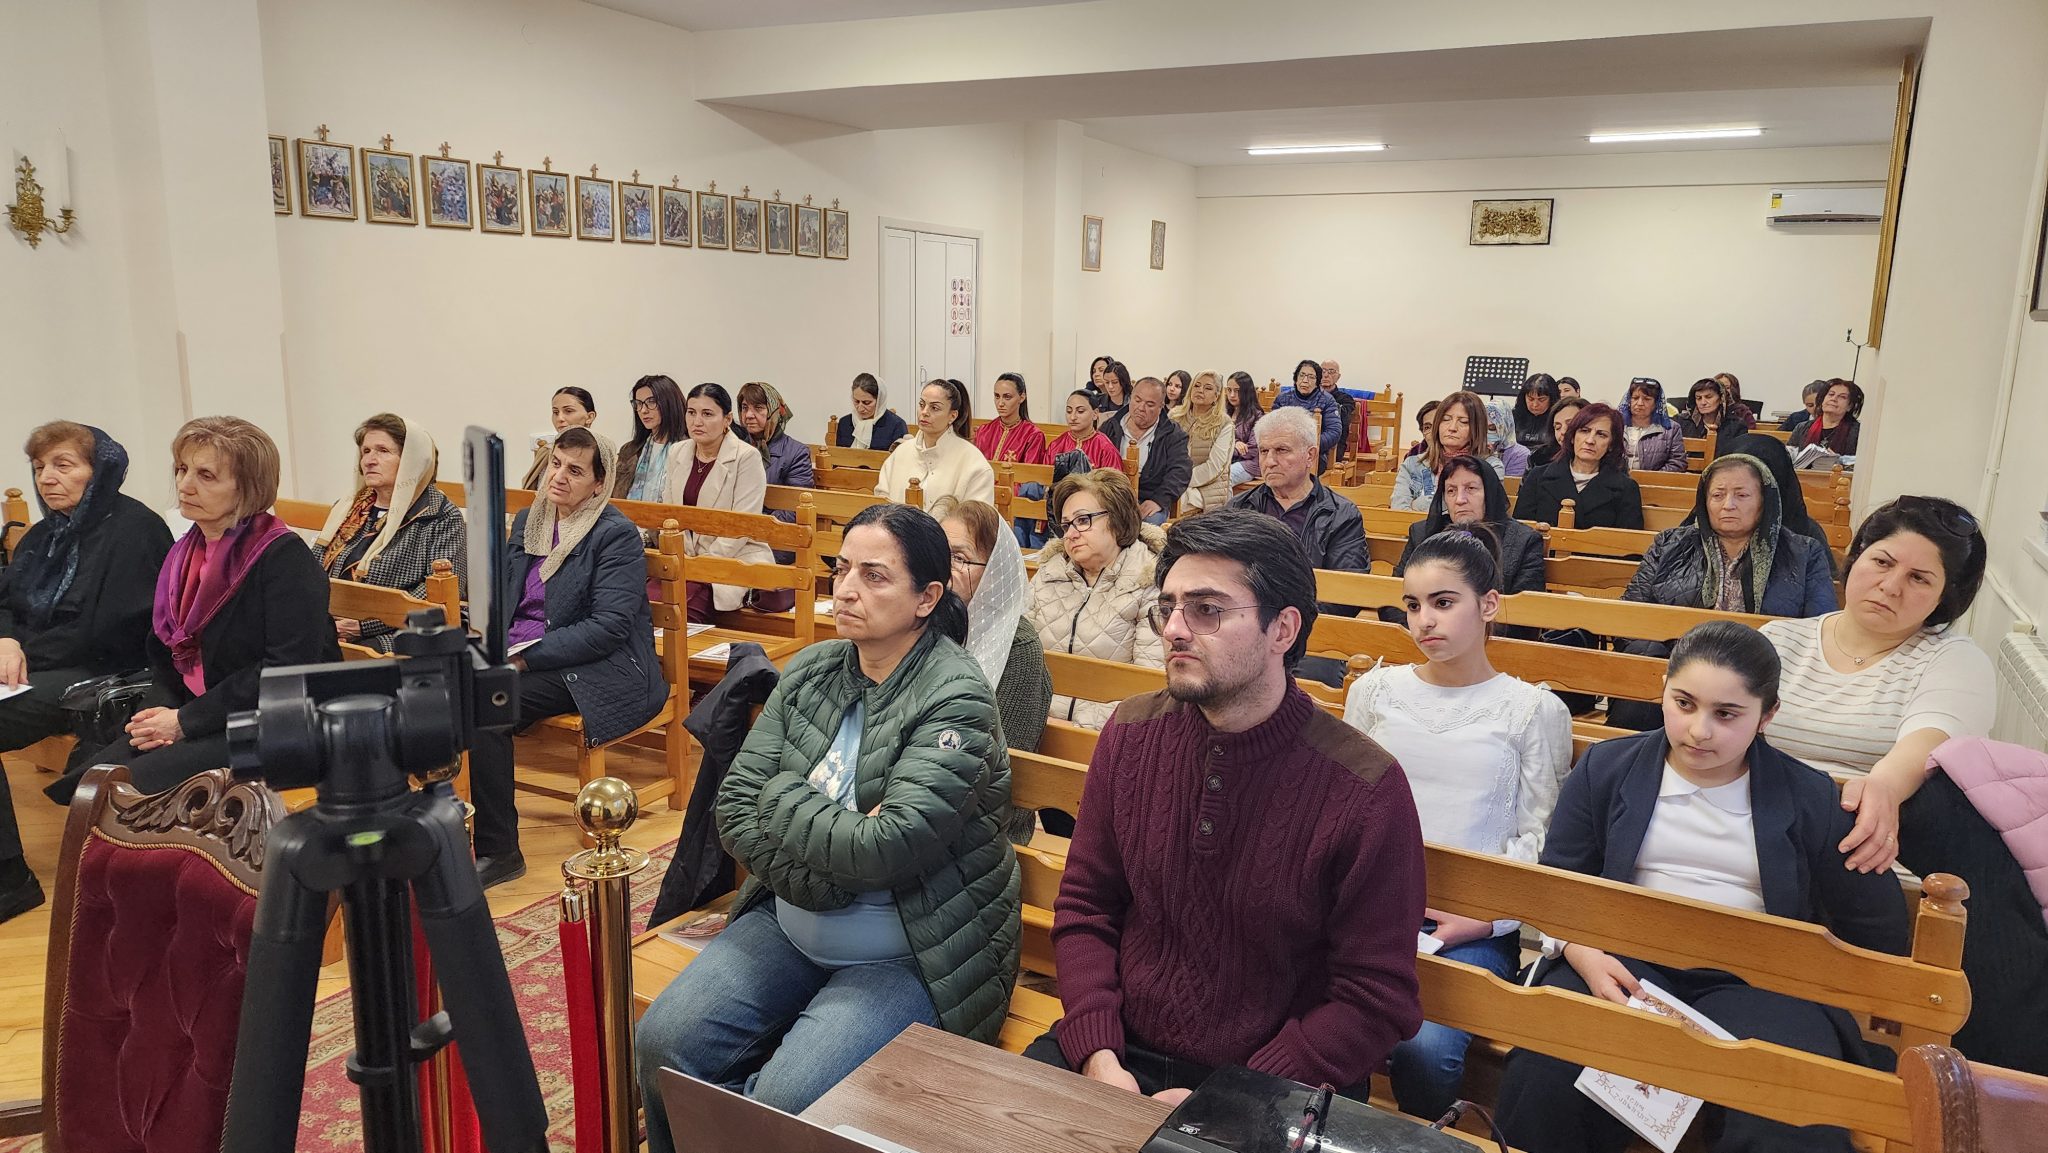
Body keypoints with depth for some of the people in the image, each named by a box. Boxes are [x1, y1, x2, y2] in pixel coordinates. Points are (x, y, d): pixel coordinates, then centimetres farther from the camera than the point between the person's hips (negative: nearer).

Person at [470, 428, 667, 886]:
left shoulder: (617, 535, -8)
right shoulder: (528, 521, 15)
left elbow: (609, 628, -16)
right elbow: (502, 595, 19)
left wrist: (527, 657, -18)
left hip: (603, 671, -6)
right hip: (517, 654, 7)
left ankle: (497, 851, -15)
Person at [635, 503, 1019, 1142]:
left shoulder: (956, 699, -17)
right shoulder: (809, 672, 2)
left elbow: (885, 848, -26)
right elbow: (735, 809, -2)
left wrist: (782, 796, -12)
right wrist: (841, 842, -18)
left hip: (914, 954, -6)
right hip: (793, 923, 6)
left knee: (790, 1103, -23)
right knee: (663, 1042, -9)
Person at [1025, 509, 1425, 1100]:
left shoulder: (1365, 790, -14)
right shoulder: (1131, 735, -1)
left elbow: (1375, 1000, -10)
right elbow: (1084, 908, 5)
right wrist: (1099, 1056, -9)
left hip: (1270, 1093, -2)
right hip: (1121, 1056, 3)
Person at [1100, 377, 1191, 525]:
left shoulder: (1173, 435, 10)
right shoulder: (1109, 427, 18)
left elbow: (1180, 471, -2)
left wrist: (1159, 500, -19)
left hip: (1148, 503, -1)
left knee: (1151, 520, -36)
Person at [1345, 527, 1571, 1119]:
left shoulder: (1535, 710, 4)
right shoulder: (1374, 690, 11)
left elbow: (1537, 840, 3)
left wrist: (1485, 916, -10)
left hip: (1475, 925, -1)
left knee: (1427, 1048, -28)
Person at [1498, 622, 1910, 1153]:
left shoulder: (1810, 798, 10)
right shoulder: (1606, 768, 11)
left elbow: (1878, 932, 12)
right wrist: (1584, 957, -10)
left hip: (1751, 980, 0)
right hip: (1622, 963, 1)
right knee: (1543, 1082, -29)